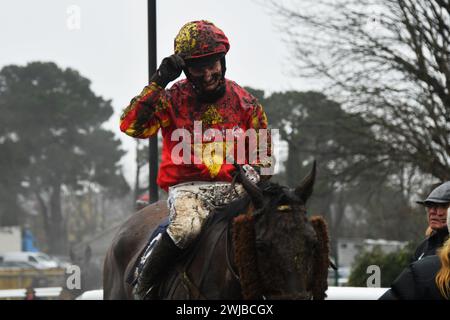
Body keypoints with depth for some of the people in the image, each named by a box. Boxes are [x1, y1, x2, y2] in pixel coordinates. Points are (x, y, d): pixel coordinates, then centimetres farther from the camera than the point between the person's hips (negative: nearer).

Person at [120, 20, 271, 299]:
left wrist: (253, 173, -2)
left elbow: (263, 153, 17)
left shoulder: (246, 103, 8)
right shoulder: (172, 99, 1)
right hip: (187, 188, -2)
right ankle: (145, 284, -12)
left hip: (233, 187, 3)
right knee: (187, 227, -34)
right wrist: (158, 83, -16)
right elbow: (131, 125, -13)